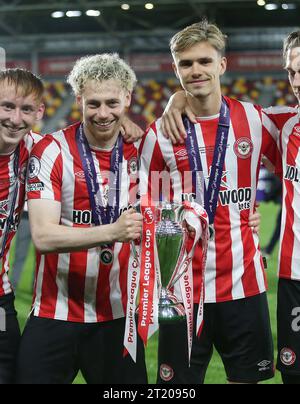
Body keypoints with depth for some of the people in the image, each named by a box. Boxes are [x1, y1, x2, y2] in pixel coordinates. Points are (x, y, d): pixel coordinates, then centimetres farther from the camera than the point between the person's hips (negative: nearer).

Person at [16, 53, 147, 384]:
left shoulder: (138, 154, 4)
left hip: (118, 317, 4)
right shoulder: (52, 152, -9)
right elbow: (42, 237, -20)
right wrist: (112, 232, -33)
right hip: (55, 316, -3)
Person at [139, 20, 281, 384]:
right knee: (179, 380, 5)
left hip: (244, 282, 1)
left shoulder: (255, 120, 1)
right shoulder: (160, 133, -1)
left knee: (247, 376, 10)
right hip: (183, 285, -1)